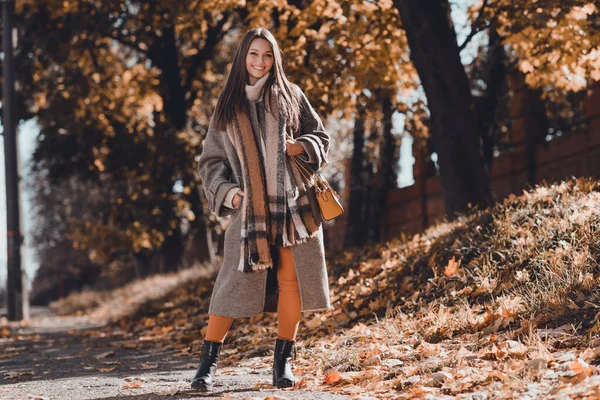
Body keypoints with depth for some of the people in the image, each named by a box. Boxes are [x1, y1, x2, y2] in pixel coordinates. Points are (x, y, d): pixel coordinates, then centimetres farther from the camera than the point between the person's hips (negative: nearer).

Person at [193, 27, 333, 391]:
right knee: (234, 284, -5)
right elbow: (211, 159, 10)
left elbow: (321, 137, 11)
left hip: (293, 203, 1)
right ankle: (208, 363, 4)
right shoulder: (228, 107, 9)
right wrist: (227, 191, -6)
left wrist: (298, 147, -9)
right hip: (250, 208, -1)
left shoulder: (290, 95, 10)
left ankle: (284, 361, 9)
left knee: (291, 279, -2)